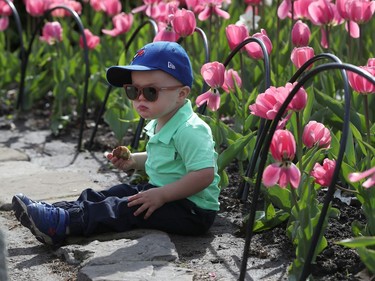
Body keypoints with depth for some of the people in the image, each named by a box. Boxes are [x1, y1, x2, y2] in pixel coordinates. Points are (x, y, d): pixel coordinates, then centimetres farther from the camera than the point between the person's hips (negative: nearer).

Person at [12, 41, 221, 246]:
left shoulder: (190, 130, -22)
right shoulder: (159, 124, 10)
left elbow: (204, 174, -31)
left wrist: (162, 195, -29)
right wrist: (134, 161, 10)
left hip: (193, 209, -10)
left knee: (127, 208, -21)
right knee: (118, 192, 1)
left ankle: (61, 224, -28)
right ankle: (57, 210, -7)